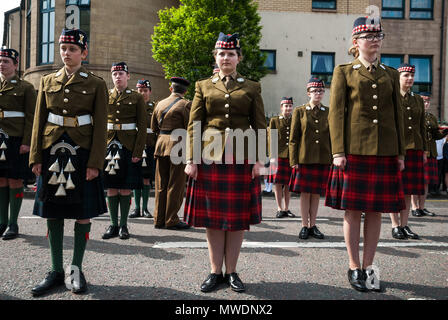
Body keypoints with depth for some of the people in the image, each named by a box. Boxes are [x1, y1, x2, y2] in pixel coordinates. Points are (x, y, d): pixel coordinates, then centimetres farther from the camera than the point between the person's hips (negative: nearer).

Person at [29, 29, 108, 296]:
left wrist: (95, 162, -11)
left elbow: (100, 126, -3)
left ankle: (77, 269, 17)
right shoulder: (48, 82, 11)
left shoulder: (96, 84, 1)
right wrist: (36, 158, 2)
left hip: (82, 153, -3)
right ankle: (56, 271, 19)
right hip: (53, 151, 3)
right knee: (53, 212, 6)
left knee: (83, 211, 2)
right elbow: (39, 122, 9)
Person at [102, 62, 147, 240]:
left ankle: (123, 225, 12)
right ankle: (113, 224, 14)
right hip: (109, 145, 2)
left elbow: (142, 127, -1)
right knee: (111, 187, 3)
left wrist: (138, 152, -9)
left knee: (125, 188, 0)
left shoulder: (137, 98, 4)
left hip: (129, 147, -2)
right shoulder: (105, 97, 11)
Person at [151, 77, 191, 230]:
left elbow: (153, 127, 17)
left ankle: (159, 219, 17)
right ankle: (171, 220, 5)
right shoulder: (185, 104, -6)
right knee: (176, 184, 1)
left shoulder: (160, 104, 12)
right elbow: (190, 129, -11)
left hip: (160, 144, 6)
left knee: (161, 184, 11)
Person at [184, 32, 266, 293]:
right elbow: (194, 126, 5)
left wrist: (259, 160, -3)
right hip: (210, 157, 1)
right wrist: (191, 160, -3)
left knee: (238, 216, 3)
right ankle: (216, 272, 16)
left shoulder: (252, 88, 9)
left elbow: (260, 127, 6)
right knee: (212, 215, 4)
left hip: (241, 158, 0)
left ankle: (231, 271, 16)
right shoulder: (204, 86, 10)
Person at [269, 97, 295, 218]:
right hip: (279, 156, -2)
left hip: (291, 156, 2)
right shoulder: (274, 121, 5)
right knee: (278, 183, -2)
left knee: (288, 184, 5)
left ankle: (286, 209, 15)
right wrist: (272, 156, -9)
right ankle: (279, 209, 8)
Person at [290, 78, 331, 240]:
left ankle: (313, 225, 16)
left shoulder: (329, 112, 10)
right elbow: (293, 139, 1)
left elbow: (333, 137, 12)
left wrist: (334, 158, 5)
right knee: (305, 193, 1)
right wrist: (294, 161, -6)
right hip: (304, 159, -2)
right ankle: (305, 226, 11)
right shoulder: (299, 111, 3)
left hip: (323, 160, 2)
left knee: (316, 193, 7)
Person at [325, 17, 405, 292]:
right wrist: (338, 151, -10)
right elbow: (336, 113, -1)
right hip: (354, 150, -3)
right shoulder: (343, 72, 5)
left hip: (385, 152, 3)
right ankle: (354, 267, 12)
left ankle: (369, 266, 18)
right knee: (353, 210, 0)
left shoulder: (391, 74, 15)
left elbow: (398, 115, 14)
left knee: (376, 210, 6)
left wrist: (401, 153, 8)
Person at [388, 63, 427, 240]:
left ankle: (404, 225, 14)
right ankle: (395, 226, 7)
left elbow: (422, 127, 15)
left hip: (414, 149, 5)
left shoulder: (418, 99, 15)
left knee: (409, 190, 7)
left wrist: (424, 150, 10)